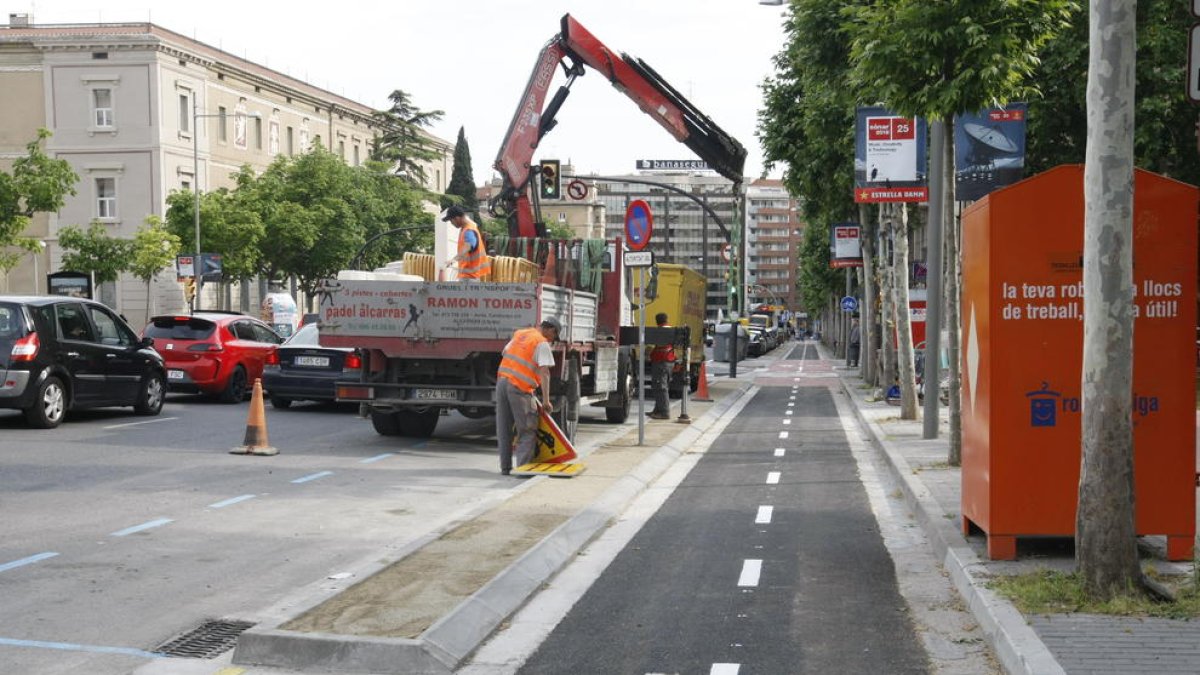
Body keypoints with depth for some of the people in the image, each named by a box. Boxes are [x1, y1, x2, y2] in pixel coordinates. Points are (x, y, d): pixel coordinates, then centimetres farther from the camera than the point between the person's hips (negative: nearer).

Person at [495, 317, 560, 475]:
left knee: (504, 429, 12)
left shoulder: (520, 334, 17)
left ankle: (505, 467, 15)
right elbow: (544, 373, -13)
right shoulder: (542, 344, -6)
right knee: (527, 431, 0)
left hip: (502, 381, 7)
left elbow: (505, 354, 23)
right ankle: (523, 467, -10)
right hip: (520, 388, -7)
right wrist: (546, 400, -13)